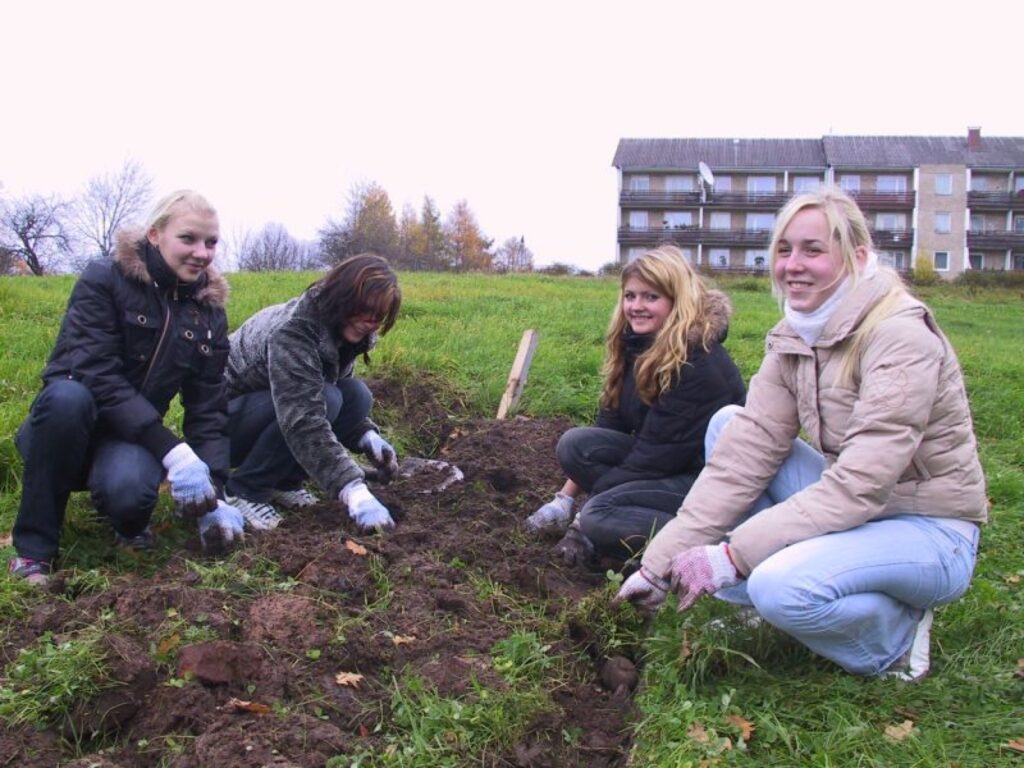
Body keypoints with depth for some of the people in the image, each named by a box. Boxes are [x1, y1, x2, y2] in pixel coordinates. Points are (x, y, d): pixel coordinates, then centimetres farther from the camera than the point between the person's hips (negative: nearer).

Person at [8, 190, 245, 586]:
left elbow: (208, 408, -1)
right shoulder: (103, 280, -12)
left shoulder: (208, 309, 1)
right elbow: (98, 376, -24)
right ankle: (33, 548, -21)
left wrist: (214, 493, -15)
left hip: (135, 433, 2)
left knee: (129, 487, -34)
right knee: (67, 394, -37)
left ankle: (130, 523, 5)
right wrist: (172, 450, -33)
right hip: (70, 421, -1)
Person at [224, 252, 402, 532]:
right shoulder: (291, 331, -32)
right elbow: (304, 421, -41)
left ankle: (282, 482, -1)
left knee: (356, 395, -13)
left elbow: (348, 402, 5)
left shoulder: (341, 330, -6)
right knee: (323, 399, -31)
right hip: (222, 417, -8)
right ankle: (243, 491, -16)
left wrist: (369, 436, -16)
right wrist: (354, 492, -48)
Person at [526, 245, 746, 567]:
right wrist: (566, 497, 0)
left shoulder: (697, 361, -23)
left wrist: (585, 515, -18)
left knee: (600, 515, -26)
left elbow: (661, 452, -24)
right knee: (574, 444, -10)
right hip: (661, 463, 8)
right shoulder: (638, 345, 3)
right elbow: (610, 421, 5)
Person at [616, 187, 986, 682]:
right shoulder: (793, 339, -1)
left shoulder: (900, 336, -23)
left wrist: (732, 555, -30)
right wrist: (659, 565, -14)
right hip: (855, 510, 7)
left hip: (929, 533, -7)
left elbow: (859, 485, -30)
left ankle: (897, 633, -1)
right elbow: (744, 454, -8)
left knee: (780, 586, -33)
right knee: (727, 424, -3)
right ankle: (754, 606, 1)